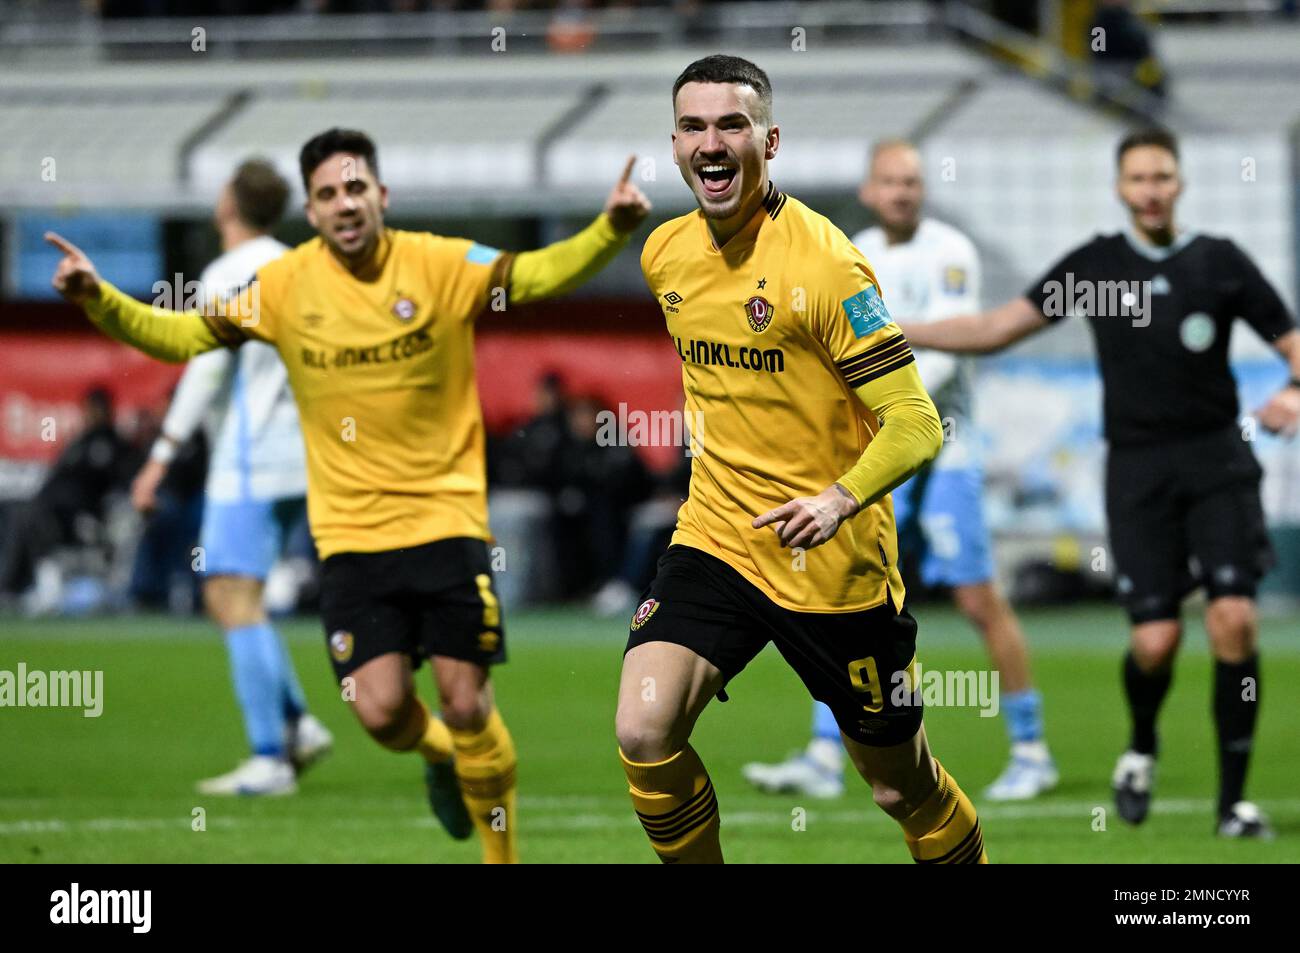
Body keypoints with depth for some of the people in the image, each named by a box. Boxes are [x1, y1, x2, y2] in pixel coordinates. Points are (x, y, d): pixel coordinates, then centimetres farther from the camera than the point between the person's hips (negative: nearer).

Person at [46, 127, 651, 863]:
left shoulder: (441, 266, -5)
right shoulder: (285, 288, -1)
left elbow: (539, 275, -11)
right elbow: (184, 335, 4)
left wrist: (610, 231, -28)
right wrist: (100, 300, -10)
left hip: (447, 520, -1)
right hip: (351, 534, 1)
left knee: (467, 703, -3)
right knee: (381, 711, -9)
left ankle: (502, 856, 18)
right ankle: (439, 755, 29)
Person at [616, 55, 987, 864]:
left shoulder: (821, 262, -17)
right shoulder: (666, 255, 4)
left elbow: (916, 424, -19)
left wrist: (841, 499, -32)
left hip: (832, 561, -5)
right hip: (715, 541, 5)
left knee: (902, 784, 8)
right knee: (644, 735, -18)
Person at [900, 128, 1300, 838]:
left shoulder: (1220, 262, 4)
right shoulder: (1096, 264, 7)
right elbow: (997, 328, 8)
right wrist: (890, 331, 2)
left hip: (1217, 458, -1)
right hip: (1137, 466, 1)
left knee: (1233, 618, -15)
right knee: (1155, 637, -10)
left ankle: (1233, 800, -5)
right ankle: (1141, 748, 24)